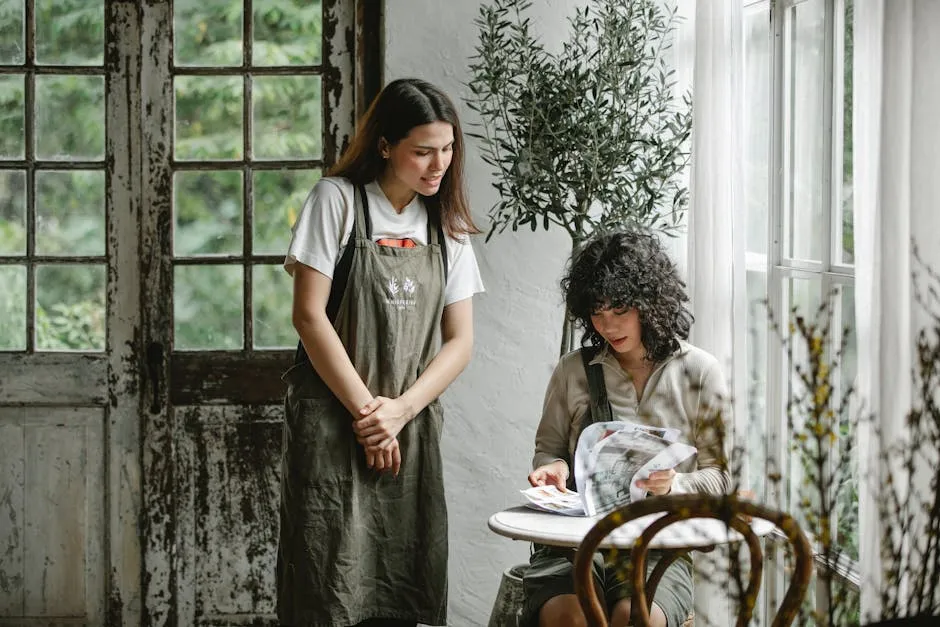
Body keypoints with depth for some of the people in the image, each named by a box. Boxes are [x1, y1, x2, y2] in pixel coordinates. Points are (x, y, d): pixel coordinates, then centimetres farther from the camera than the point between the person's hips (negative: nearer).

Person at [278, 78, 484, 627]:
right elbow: (309, 316, -8)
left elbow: (459, 342, 7)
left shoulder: (448, 225, 11)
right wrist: (365, 410, -9)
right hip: (333, 425, -4)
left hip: (411, 428, 4)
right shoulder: (338, 200, -3)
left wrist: (400, 410, -7)